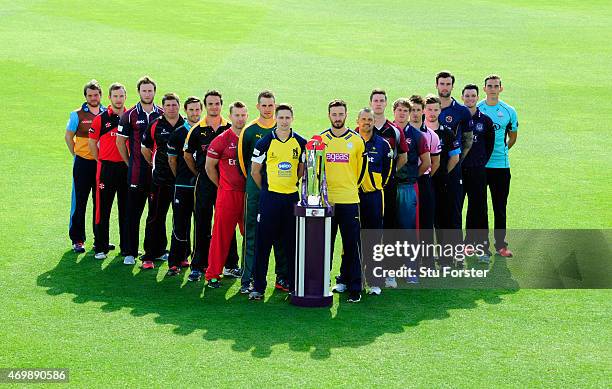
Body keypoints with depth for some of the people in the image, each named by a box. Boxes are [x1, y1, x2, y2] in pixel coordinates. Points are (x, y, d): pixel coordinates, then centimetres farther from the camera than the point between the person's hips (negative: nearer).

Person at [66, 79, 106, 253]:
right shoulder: (77, 115, -2)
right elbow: (68, 136, 6)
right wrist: (76, 156, 2)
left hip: (102, 163, 3)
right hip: (83, 163, -3)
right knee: (79, 202, 0)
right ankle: (77, 240, 7)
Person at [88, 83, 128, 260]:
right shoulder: (101, 119, -3)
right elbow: (92, 142, 4)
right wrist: (101, 161, 2)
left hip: (126, 167, 3)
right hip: (107, 167, -3)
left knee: (126, 208, 10)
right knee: (103, 208, 0)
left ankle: (127, 245, 20)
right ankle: (101, 247, 6)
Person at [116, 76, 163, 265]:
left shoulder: (163, 115, 7)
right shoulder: (130, 115, 0)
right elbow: (120, 141, 5)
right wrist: (129, 163, 4)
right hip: (137, 171, -2)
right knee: (133, 211, 0)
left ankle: (155, 250, 17)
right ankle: (131, 251, 5)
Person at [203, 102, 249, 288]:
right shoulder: (222, 140, -4)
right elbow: (209, 166, 4)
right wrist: (222, 185, 5)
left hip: (248, 194, 4)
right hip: (227, 194, -4)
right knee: (221, 235, -2)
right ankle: (212, 275, 6)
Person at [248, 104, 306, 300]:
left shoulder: (301, 143, 5)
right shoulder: (264, 142, -3)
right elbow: (255, 170, 4)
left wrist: (291, 184, 13)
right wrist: (267, 189, 8)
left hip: (292, 196, 3)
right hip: (269, 196, -3)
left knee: (292, 243, 8)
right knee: (263, 242, -2)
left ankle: (290, 281, 20)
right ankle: (258, 286, 3)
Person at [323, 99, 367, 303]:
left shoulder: (356, 140, 3)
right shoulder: (320, 139, 6)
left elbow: (362, 167, 12)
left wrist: (352, 186, 12)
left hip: (349, 200, -1)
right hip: (325, 200, 1)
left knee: (352, 245, -1)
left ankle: (353, 287, 3)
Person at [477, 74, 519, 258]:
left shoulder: (509, 111, 3)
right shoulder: (475, 110, 0)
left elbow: (512, 137, 16)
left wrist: (501, 151, 13)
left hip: (501, 165, 1)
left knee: (500, 207, 5)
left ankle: (500, 243, 12)